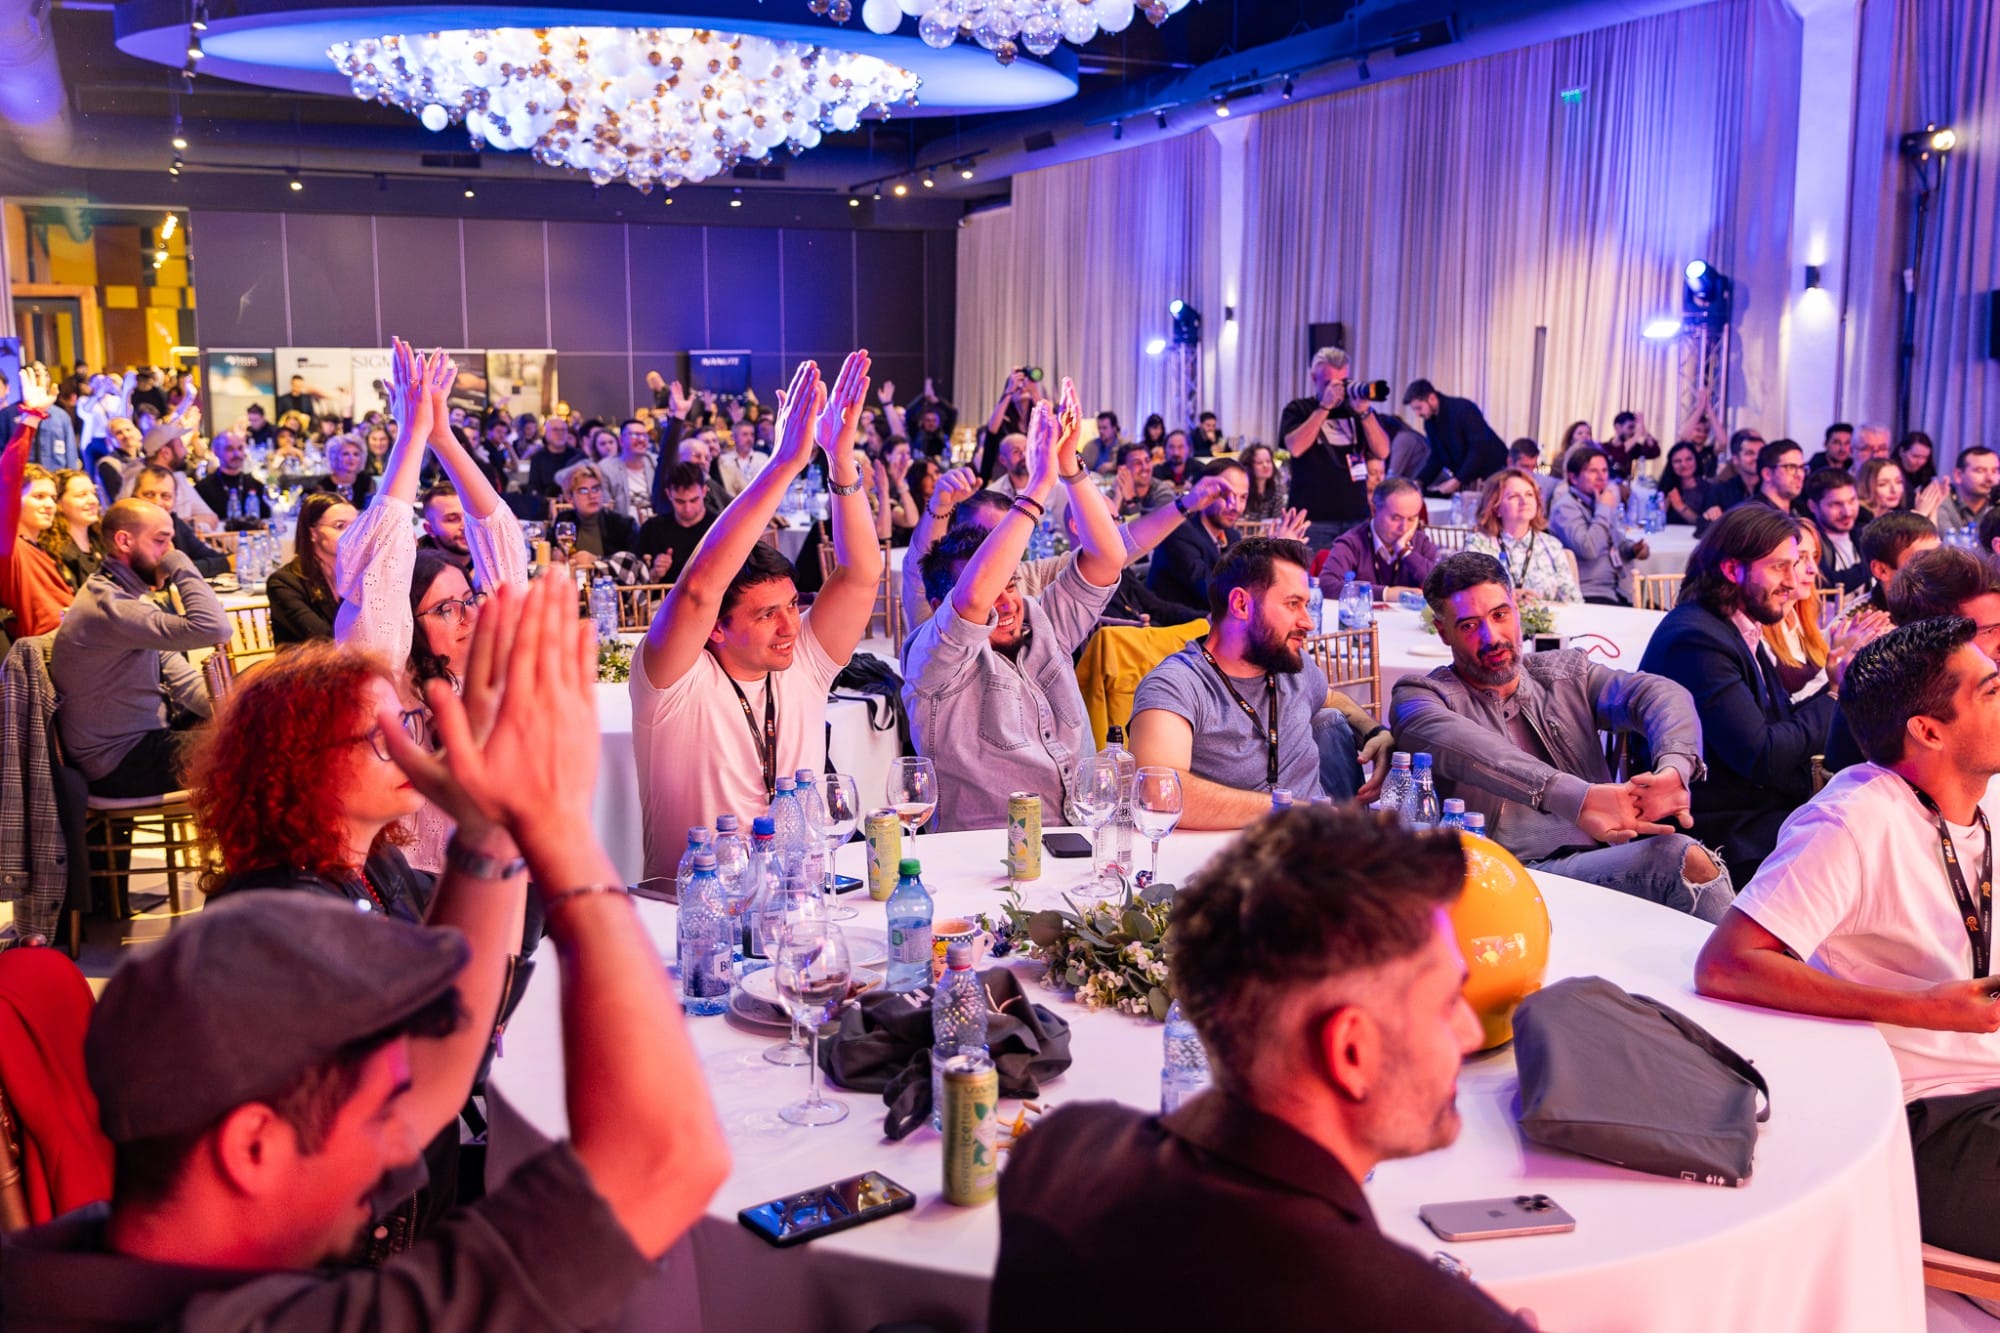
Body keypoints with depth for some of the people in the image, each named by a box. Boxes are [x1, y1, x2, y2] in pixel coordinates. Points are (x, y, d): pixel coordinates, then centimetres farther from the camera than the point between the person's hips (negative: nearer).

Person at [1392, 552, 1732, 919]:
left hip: (1601, 858, 5)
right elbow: (1456, 744, -19)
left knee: (1689, 859, -28)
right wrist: (1575, 797, -35)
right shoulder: (1420, 695, 6)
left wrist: (1673, 768, -22)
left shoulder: (1565, 673, 20)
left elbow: (1662, 694, 3)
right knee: (1683, 859, -26)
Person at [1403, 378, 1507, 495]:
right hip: (1467, 480, 6)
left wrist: (1457, 481, -31)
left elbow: (1480, 449, -27)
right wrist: (1419, 482, -8)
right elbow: (1437, 457, 8)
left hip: (1492, 473, -6)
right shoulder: (1430, 422, 2)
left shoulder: (1463, 409, -21)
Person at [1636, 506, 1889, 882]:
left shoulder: (1741, 627, 11)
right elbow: (1764, 758, -21)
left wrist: (1835, 681, -3)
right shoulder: (1696, 640, -20)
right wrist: (1836, 694, -9)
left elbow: (1783, 722, 12)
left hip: (1769, 812, 9)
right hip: (1725, 835, -9)